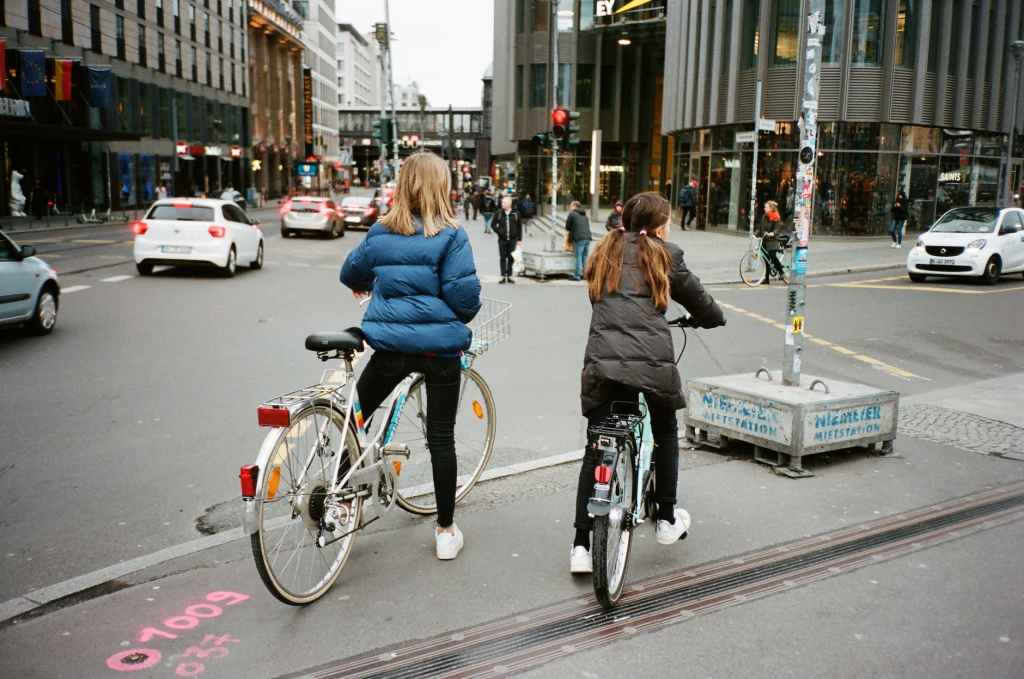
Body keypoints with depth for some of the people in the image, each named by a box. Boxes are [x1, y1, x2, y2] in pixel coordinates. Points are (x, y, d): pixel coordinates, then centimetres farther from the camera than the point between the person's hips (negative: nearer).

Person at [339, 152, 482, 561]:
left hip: (391, 345, 2)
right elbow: (465, 294, -12)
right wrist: (461, 318, 11)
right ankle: (446, 532, 16)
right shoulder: (450, 236, -9)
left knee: (356, 414, 23)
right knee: (441, 438, 7)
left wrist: (363, 286, 43)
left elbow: (351, 272, 19)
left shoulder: (380, 232, 3)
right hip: (440, 346, -2)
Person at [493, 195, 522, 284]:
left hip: (512, 240, 0)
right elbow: (493, 224, 12)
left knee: (511, 258, 5)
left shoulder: (515, 214, 0)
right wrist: (498, 231, -5)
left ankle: (509, 276, 13)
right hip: (502, 240, 0)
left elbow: (519, 227, 5)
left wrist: (519, 239, 3)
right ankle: (503, 276, 6)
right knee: (502, 258, 1)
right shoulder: (499, 213, 1)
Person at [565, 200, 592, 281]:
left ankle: (577, 275, -5)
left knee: (579, 257, -5)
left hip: (579, 239, -6)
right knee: (585, 257, 10)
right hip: (587, 237, 6)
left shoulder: (572, 214, 2)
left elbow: (567, 227, 6)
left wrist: (572, 230, 27)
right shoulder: (584, 215, 22)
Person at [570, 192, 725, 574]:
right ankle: (667, 519, 32)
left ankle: (581, 545, 4)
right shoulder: (664, 255, 7)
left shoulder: (604, 254, 17)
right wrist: (715, 318, 37)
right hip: (653, 362, -2)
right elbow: (700, 302, 15)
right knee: (665, 431, 24)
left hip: (603, 363, 3)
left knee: (596, 449, 9)